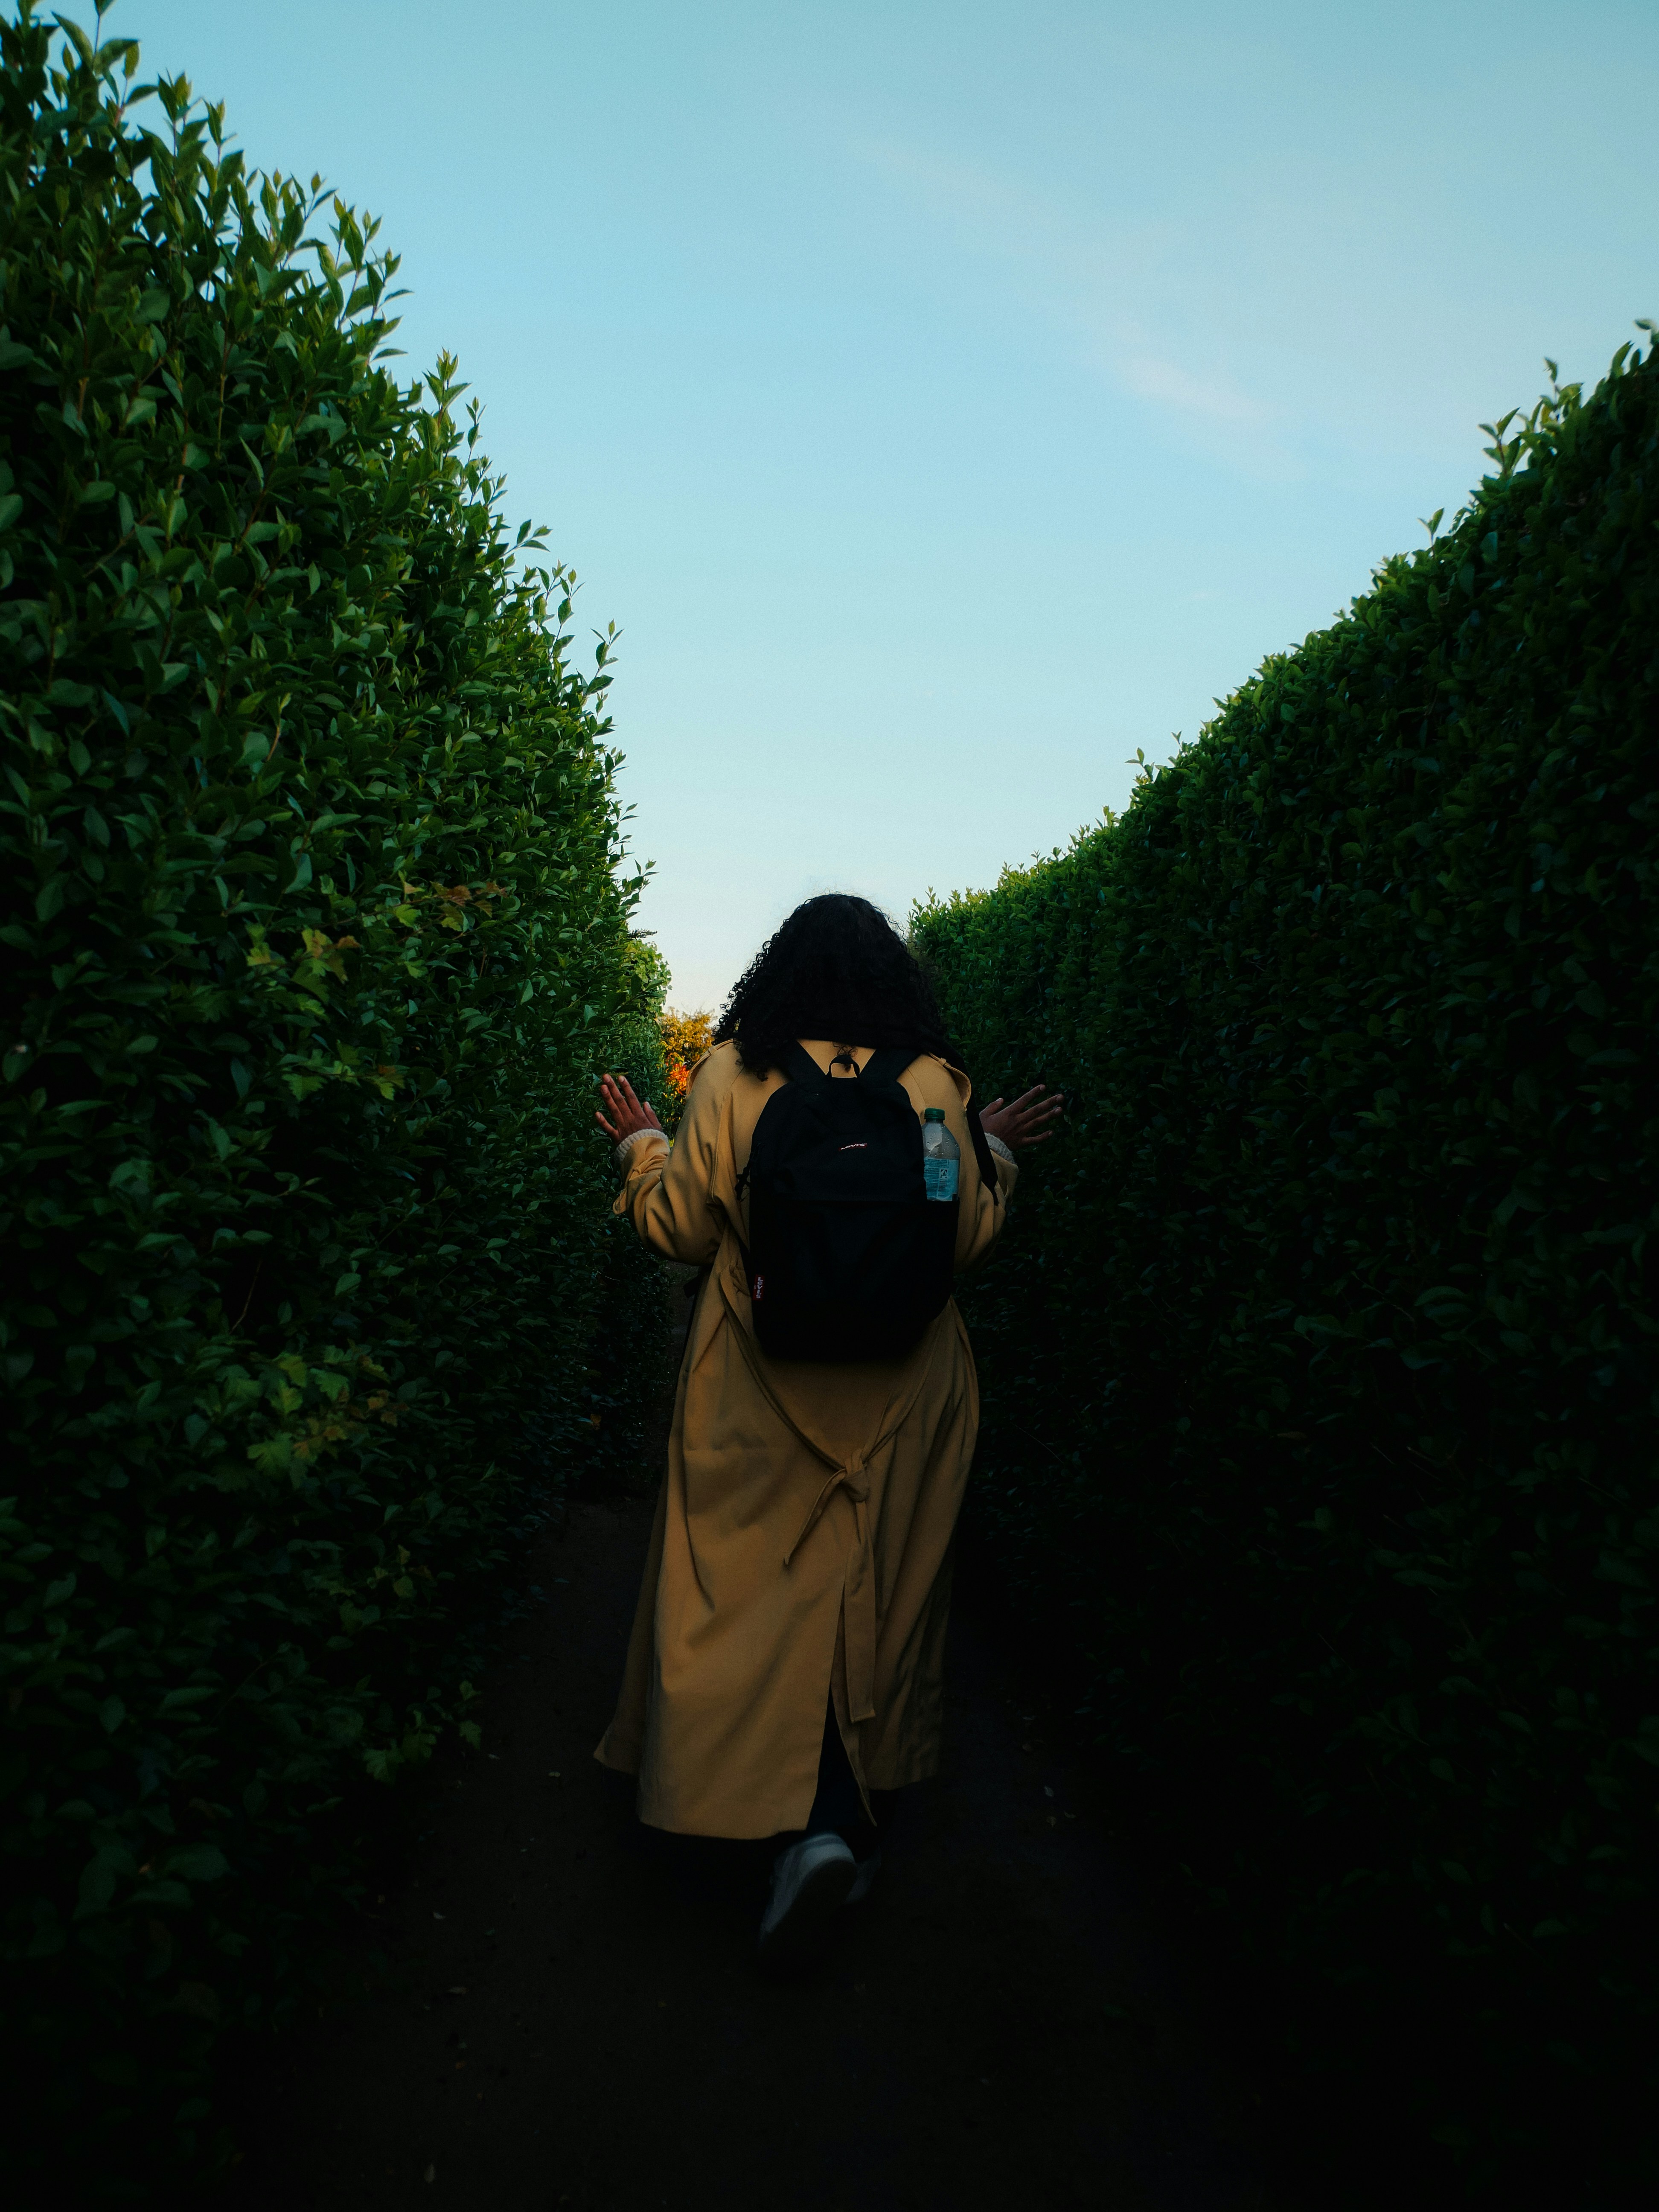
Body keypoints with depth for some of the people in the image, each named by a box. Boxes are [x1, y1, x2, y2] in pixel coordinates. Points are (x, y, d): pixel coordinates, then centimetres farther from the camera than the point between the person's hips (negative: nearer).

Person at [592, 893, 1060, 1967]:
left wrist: (640, 1147, 17)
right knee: (875, 1586, 14)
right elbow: (969, 1236, 1)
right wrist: (995, 1154, 18)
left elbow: (682, 1226, -1)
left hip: (761, 1386, -1)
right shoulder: (935, 1084, -5)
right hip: (899, 1393, 2)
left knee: (755, 1583, 8)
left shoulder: (734, 1074, -8)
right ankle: (848, 1798, 24)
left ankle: (812, 1822, -2)